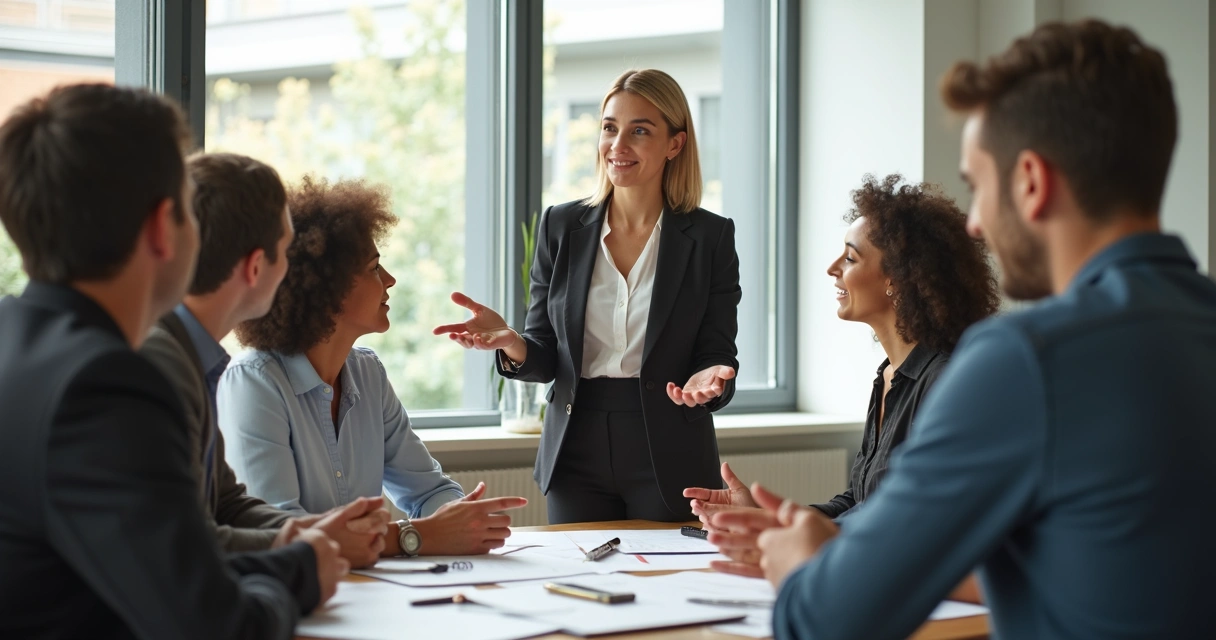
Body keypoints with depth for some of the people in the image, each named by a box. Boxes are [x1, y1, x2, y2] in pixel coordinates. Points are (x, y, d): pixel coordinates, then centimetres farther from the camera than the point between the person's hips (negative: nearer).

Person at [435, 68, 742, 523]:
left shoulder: (710, 237, -1)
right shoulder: (560, 227, 5)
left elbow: (717, 356, -1)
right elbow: (544, 357, 5)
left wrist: (708, 380, -23)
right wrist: (508, 341, -17)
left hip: (669, 461, -2)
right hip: (577, 456, 2)